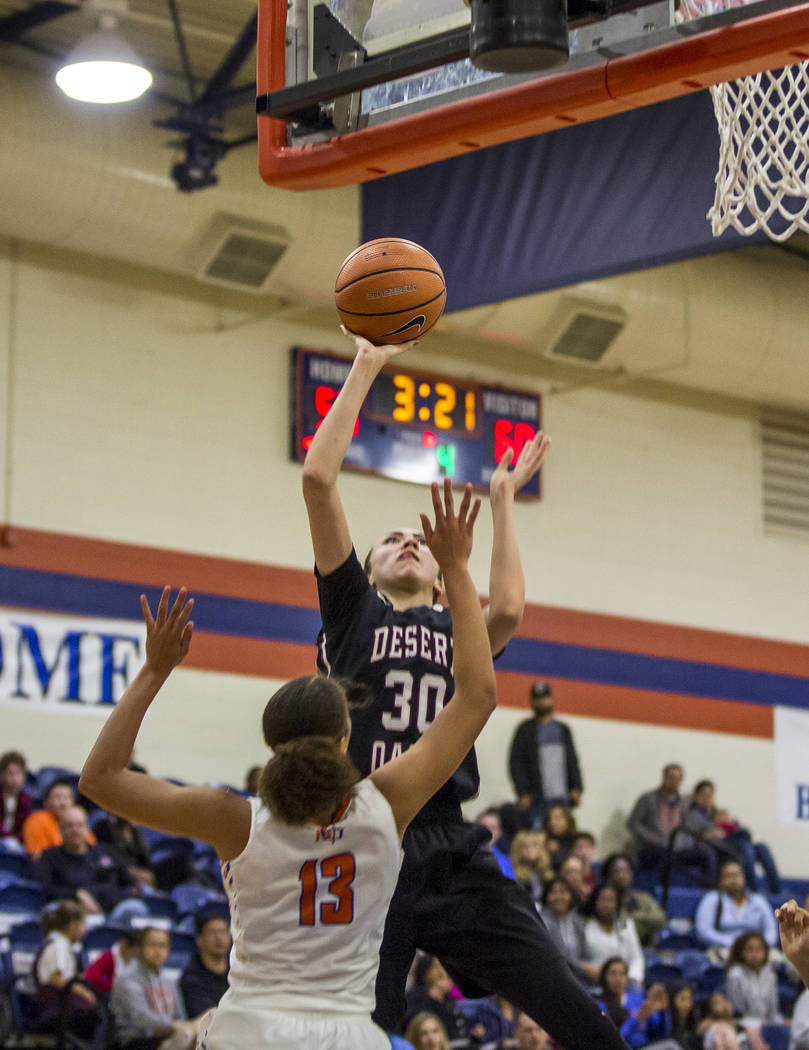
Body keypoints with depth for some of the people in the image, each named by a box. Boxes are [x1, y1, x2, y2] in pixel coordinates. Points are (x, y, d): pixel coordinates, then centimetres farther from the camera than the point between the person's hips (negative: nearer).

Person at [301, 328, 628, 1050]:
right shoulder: (352, 608, 15)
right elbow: (318, 477, 5)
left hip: (453, 854, 2)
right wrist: (365, 368, 8)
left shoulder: (458, 632, 21)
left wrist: (503, 500, 8)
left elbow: (506, 609, -4)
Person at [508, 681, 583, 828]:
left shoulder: (563, 729, 21)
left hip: (561, 799, 4)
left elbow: (572, 761, 19)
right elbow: (515, 764, 0)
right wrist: (523, 793, -9)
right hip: (536, 799, -4)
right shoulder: (526, 729, 7)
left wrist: (576, 788, 5)